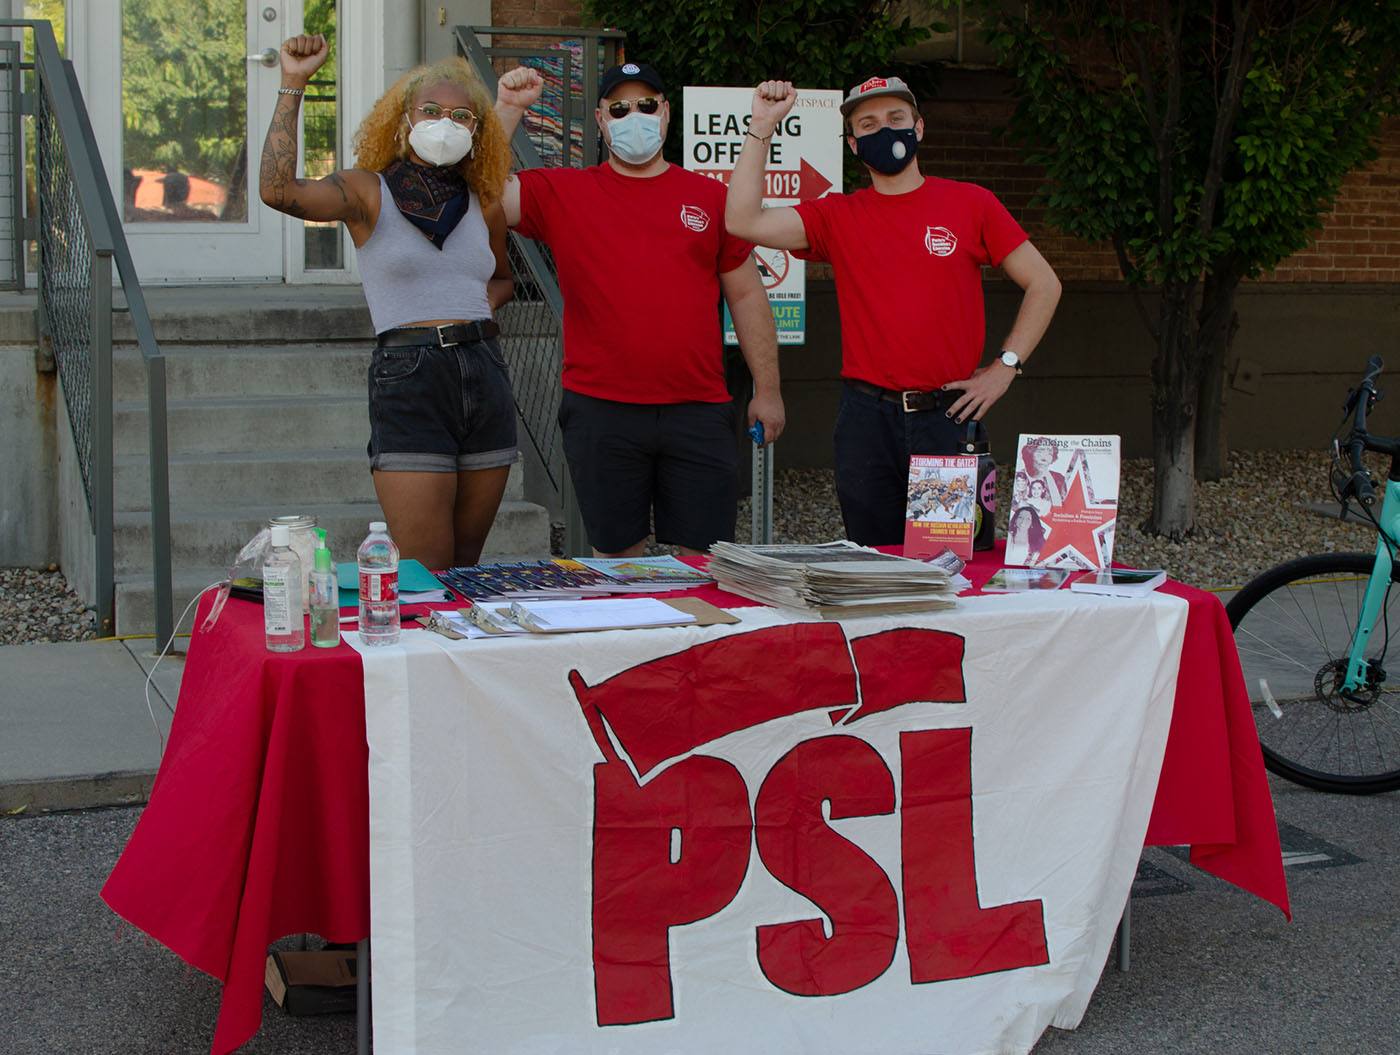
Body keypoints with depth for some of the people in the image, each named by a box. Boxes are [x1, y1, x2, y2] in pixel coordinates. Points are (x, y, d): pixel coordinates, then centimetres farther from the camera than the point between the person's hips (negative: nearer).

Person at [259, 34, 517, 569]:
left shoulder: (483, 205, 14)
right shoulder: (367, 192, 0)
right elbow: (279, 190, -18)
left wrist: (484, 303, 9)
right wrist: (292, 87, -17)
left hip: (485, 376, 5)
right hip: (408, 379, -5)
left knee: (467, 566, 11)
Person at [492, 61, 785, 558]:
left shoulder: (710, 197, 10)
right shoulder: (562, 194, 6)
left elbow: (746, 295, 13)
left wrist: (767, 388, 10)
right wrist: (507, 108, -11)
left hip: (699, 411, 1)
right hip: (601, 411, -1)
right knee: (617, 555, 7)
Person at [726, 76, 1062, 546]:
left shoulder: (971, 204, 5)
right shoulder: (838, 216, 7)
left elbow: (1043, 284, 9)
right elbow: (743, 221, -6)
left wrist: (1004, 367, 1)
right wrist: (761, 129, -8)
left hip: (948, 417, -1)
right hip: (866, 419, 1)